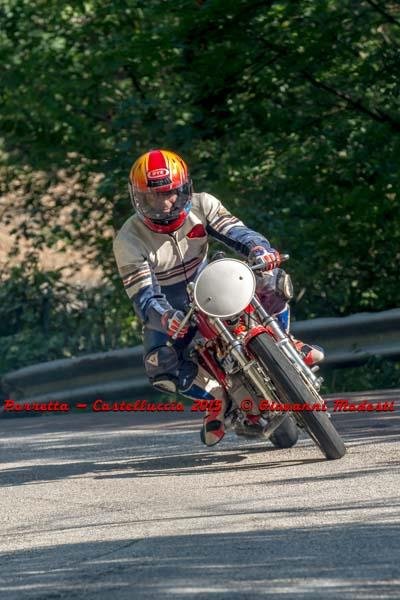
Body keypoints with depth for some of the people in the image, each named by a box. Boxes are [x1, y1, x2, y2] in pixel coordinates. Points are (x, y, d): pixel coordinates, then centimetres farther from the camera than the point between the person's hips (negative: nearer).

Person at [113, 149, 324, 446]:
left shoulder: (201, 205, -12)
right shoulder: (129, 240, -21)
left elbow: (234, 230, -24)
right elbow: (143, 296, -27)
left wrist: (260, 249, -48)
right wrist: (164, 318, -50)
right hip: (169, 308, -3)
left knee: (272, 281, -20)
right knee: (160, 367, -33)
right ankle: (216, 395, -11)